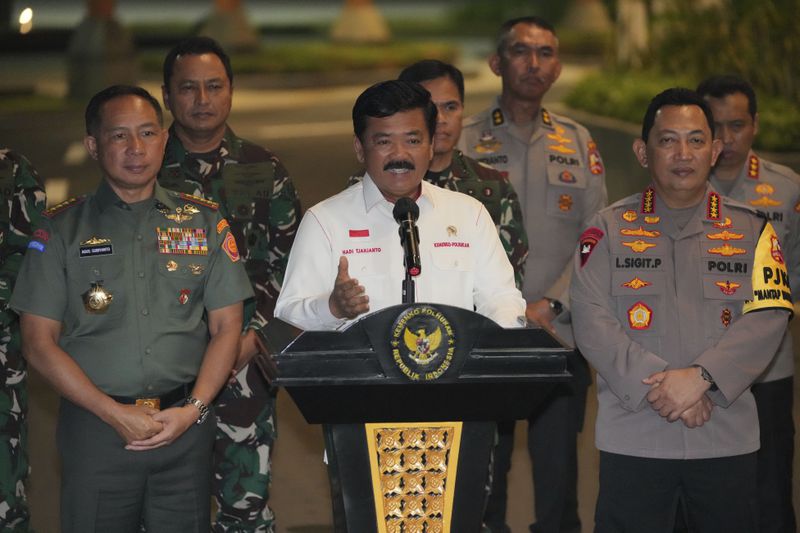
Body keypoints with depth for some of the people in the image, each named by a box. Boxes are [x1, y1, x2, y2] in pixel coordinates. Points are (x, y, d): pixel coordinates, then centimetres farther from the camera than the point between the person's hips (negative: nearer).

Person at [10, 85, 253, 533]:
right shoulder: (62, 230, 2)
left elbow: (226, 327, 7)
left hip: (186, 427, 1)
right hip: (95, 426, -1)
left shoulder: (205, 223, 8)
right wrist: (114, 414, -10)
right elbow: (39, 342, -2)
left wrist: (193, 409, -8)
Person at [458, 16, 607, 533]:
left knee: (559, 469, 5)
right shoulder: (464, 141, 2)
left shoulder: (578, 142, 10)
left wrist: (551, 305, -8)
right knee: (482, 473, 3)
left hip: (561, 337, 2)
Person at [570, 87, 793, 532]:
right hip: (633, 437, -1)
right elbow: (592, 321, -4)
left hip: (728, 439, 1)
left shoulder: (751, 230, 8)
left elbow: (768, 318, -4)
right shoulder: (609, 229, 5)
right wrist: (657, 386, -15)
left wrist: (700, 376, -18)